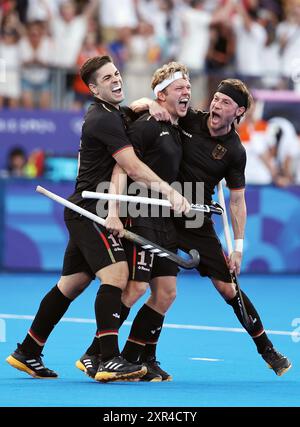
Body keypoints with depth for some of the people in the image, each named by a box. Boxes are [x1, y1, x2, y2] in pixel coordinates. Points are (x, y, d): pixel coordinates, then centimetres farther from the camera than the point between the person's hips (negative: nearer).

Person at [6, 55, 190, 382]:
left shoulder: (112, 114, 15)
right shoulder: (104, 119, -16)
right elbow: (133, 169, -22)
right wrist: (170, 193, -26)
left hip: (82, 212, 11)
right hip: (90, 211, -11)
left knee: (71, 284, 14)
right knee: (115, 274, -22)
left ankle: (27, 354, 22)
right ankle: (109, 360, -30)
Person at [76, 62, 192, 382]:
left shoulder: (176, 131, 17)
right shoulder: (147, 125, -10)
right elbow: (121, 166, -16)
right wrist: (113, 212, -25)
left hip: (164, 222, 9)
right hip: (139, 217, -9)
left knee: (166, 290, 5)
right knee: (136, 287, -13)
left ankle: (133, 358, 13)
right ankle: (93, 356, -5)